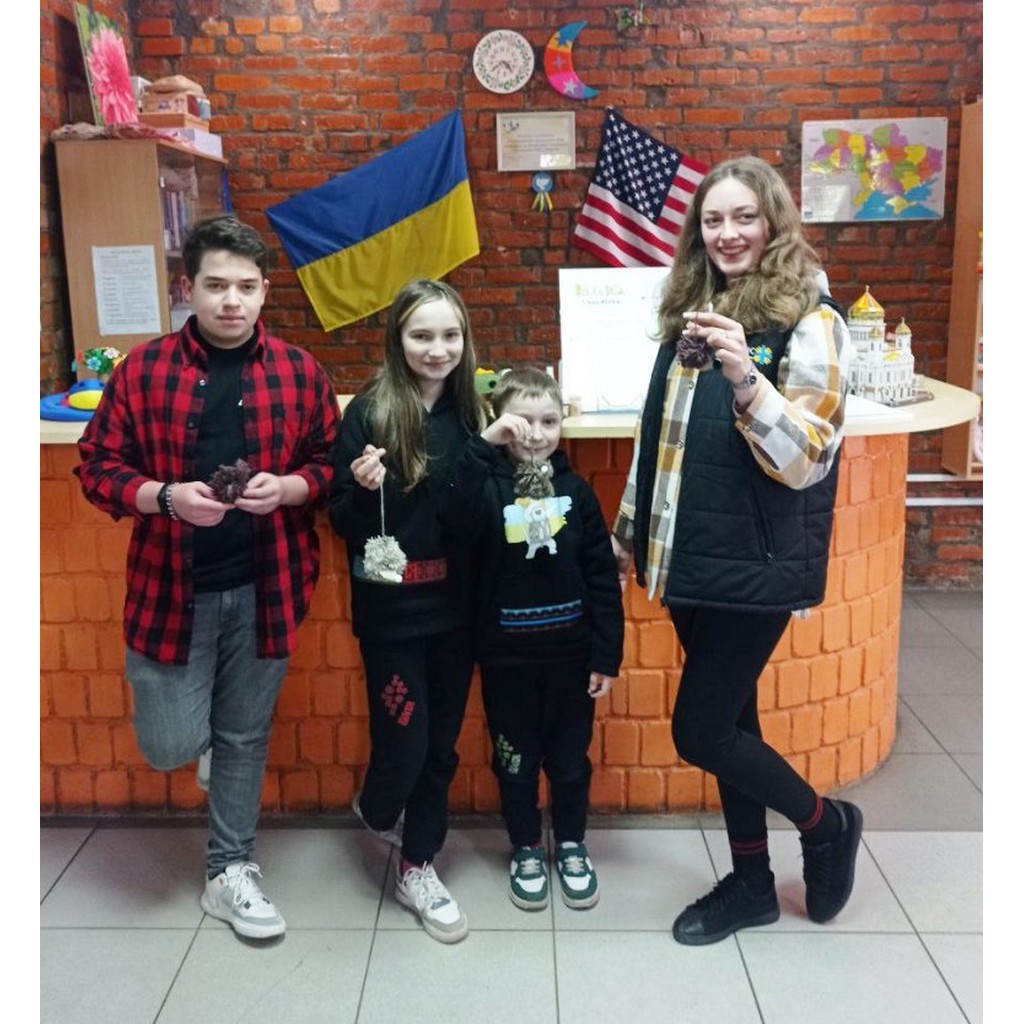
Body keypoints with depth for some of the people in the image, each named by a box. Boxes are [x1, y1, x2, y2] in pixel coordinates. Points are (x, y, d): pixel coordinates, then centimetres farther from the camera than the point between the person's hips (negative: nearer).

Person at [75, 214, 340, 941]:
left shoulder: (300, 373, -1)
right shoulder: (141, 371, -5)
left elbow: (333, 466, 4)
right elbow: (98, 468, -2)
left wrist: (287, 487, -17)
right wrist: (166, 496, -20)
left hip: (263, 587, 1)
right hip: (172, 586, -1)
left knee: (247, 737, 13)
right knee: (171, 746, 1)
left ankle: (231, 873, 31)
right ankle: (200, 728, 39)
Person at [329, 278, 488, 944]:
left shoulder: (469, 412, 2)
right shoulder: (369, 414, -11)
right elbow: (344, 524, -9)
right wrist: (363, 487, -27)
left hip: (454, 607, 4)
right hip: (392, 610, -4)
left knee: (441, 743, 12)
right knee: (404, 742, 3)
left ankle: (418, 867, 31)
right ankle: (376, 810, 38)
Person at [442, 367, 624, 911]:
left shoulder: (576, 490, -2)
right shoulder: (489, 486, -7)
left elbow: (602, 576, -1)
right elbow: (462, 518, -32)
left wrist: (607, 654, -3)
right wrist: (483, 445, -36)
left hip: (569, 649, 1)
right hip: (505, 651, -1)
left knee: (569, 757, 15)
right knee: (515, 759, 14)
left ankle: (572, 846, 37)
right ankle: (525, 851, 34)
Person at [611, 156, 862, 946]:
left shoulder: (810, 322, -10)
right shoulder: (692, 312, 10)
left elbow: (806, 458, -17)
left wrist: (745, 379, -31)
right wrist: (629, 532, 19)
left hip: (757, 564, -6)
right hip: (693, 559, 6)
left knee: (699, 732, -3)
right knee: (726, 719, 15)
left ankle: (827, 825, 24)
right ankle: (751, 882, 33)